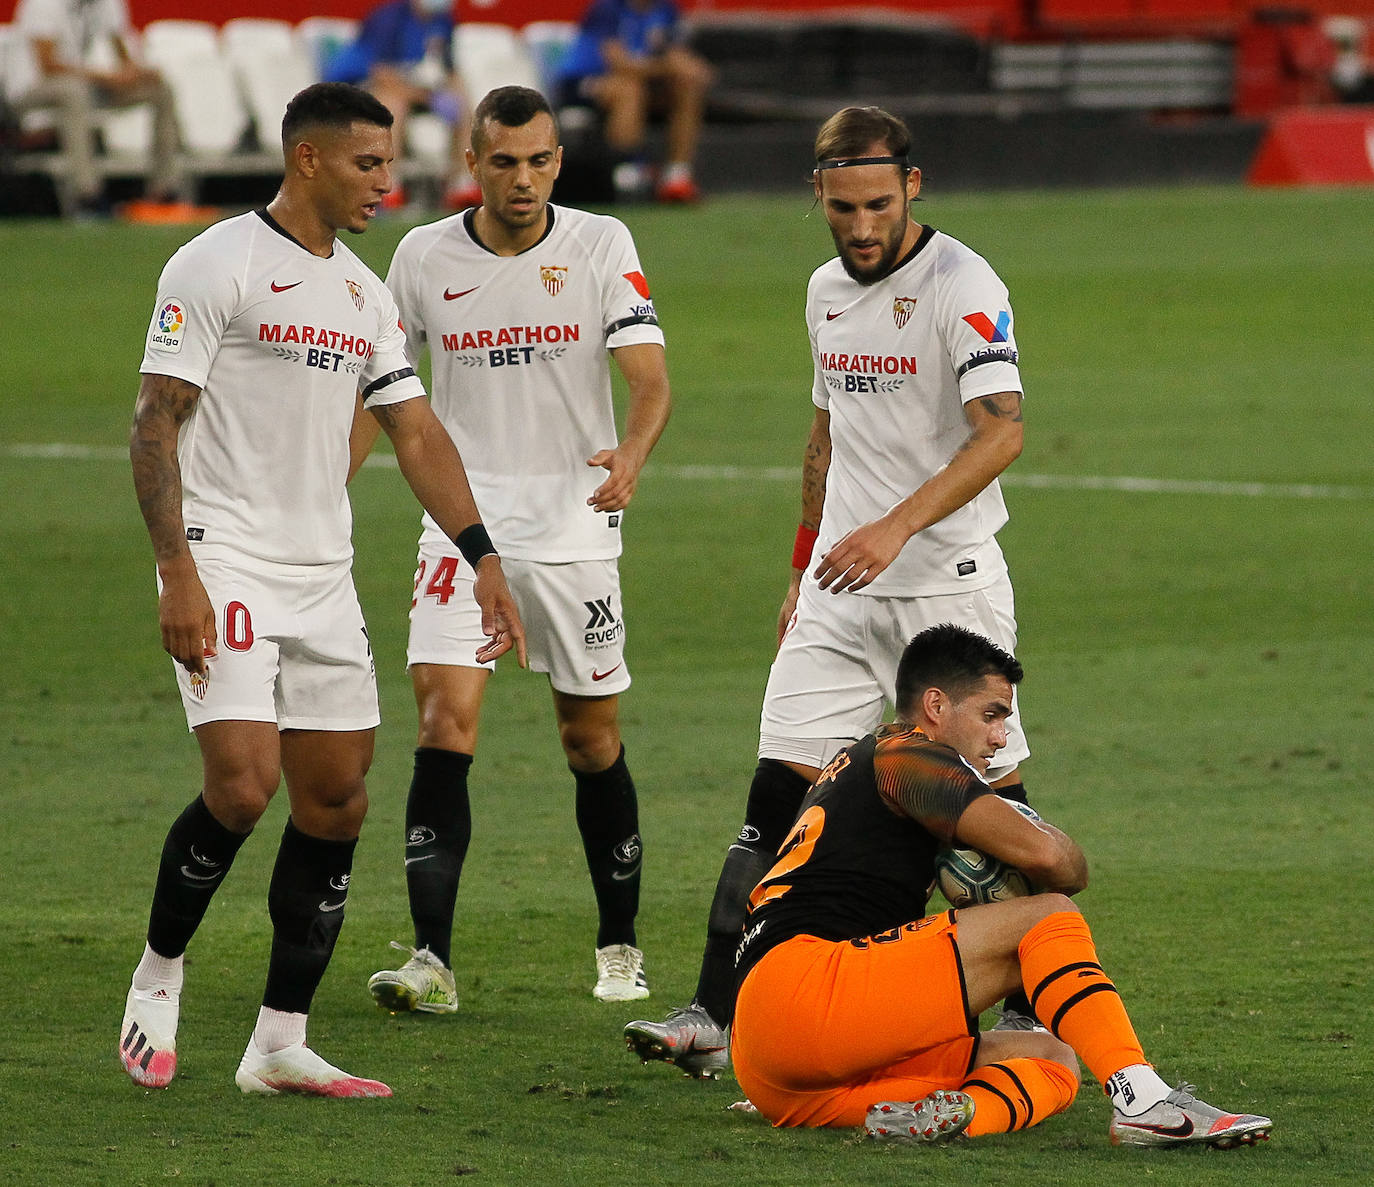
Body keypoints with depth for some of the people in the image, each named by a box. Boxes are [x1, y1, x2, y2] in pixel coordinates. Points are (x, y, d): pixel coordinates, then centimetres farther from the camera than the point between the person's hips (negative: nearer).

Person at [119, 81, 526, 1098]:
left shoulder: (366, 295, 15)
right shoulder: (217, 266, -7)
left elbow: (418, 433, 18)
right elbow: (155, 424, -10)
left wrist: (484, 559, 9)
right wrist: (176, 572, -18)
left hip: (323, 577, 7)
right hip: (225, 565, -7)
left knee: (336, 803, 3)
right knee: (242, 784, -19)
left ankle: (281, 1045, 9)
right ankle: (158, 977, 5)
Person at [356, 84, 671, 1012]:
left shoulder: (601, 244, -4)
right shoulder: (424, 257, 1)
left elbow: (650, 377, -12)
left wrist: (631, 455, -32)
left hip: (575, 524, 0)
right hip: (464, 528, 0)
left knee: (593, 740, 7)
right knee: (445, 726, -14)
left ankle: (620, 947, 24)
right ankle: (432, 961, -16)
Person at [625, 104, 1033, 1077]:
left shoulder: (963, 287, -12)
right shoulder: (827, 290, 11)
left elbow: (1002, 430, -24)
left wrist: (898, 524, -35)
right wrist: (803, 572, 22)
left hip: (948, 586, -6)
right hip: (841, 592, 6)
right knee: (779, 794, -3)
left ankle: (1032, 1009, 12)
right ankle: (716, 1016, -4)